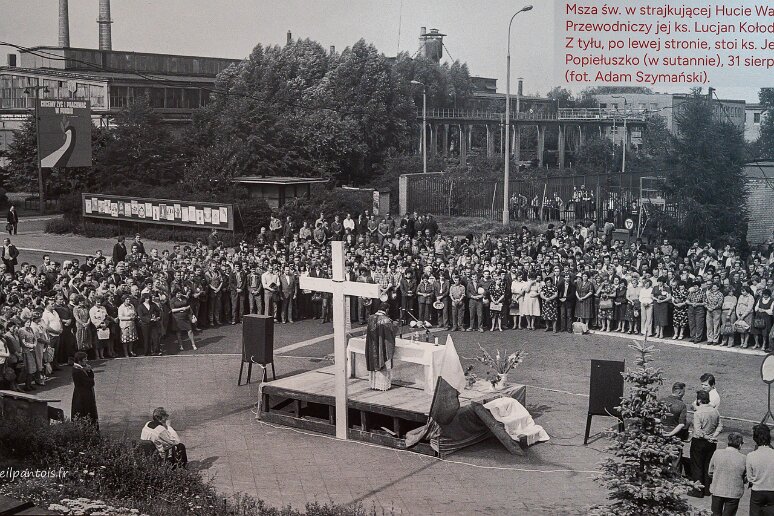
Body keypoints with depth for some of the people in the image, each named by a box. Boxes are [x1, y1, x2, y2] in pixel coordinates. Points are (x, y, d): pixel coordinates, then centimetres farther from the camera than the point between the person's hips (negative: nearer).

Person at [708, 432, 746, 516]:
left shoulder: (717, 453, -10)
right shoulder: (743, 459, -14)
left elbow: (710, 472, -1)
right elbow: (745, 478, -3)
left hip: (717, 490, 2)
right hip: (734, 493, -1)